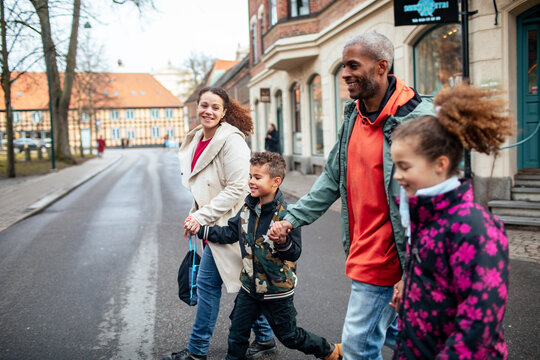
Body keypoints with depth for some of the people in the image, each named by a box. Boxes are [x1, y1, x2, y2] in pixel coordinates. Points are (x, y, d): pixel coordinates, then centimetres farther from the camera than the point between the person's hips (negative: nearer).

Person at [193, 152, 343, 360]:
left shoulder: (285, 214, -22)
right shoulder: (248, 207, -2)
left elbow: (295, 253, -20)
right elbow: (231, 233, 8)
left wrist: (282, 242, -40)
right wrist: (201, 230, 1)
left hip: (277, 289, -5)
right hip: (250, 286, 6)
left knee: (289, 336, 12)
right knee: (237, 334, 12)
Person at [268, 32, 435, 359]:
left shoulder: (418, 118, -18)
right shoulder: (354, 116, 7)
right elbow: (334, 178, 15)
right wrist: (292, 219, 10)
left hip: (382, 255, -8)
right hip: (362, 248, 8)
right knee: (391, 328, 23)